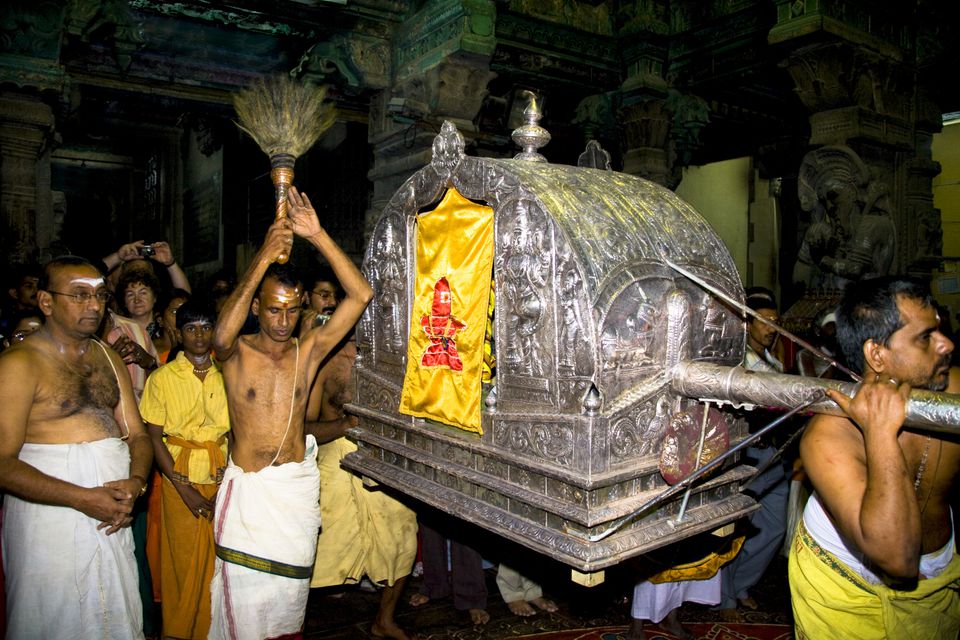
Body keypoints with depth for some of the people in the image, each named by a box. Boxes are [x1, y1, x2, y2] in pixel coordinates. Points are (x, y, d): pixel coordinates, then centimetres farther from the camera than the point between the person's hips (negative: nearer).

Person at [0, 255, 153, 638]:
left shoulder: (109, 359, 10)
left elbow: (137, 435, 9)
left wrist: (135, 481, -10)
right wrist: (84, 498, -21)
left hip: (111, 518, 6)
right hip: (50, 517, -5)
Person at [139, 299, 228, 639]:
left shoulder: (225, 376, 4)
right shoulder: (162, 378, -2)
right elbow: (154, 438, -3)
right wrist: (184, 489, -8)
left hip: (222, 477, 2)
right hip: (180, 478, -2)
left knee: (217, 558, 5)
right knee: (182, 558, 4)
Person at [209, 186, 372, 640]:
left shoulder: (308, 351, 1)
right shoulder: (237, 353, -5)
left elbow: (360, 295, -7)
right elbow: (221, 335, -31)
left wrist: (318, 236, -14)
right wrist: (264, 258, -32)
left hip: (298, 487, 2)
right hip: (246, 487, -2)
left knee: (290, 594, 13)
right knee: (245, 596, 2)